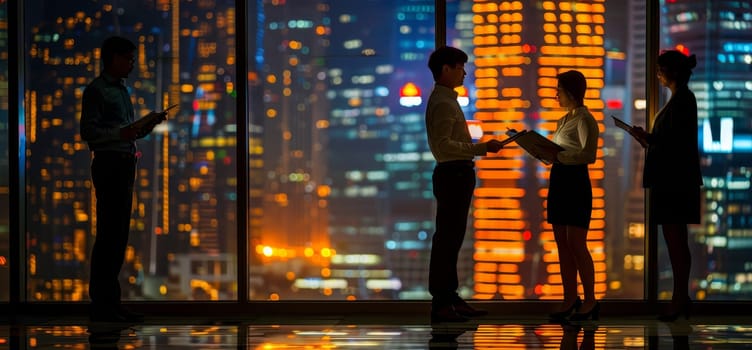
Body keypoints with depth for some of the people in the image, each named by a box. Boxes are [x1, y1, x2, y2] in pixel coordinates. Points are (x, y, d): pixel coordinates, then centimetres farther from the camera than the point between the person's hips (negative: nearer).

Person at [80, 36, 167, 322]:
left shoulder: (123, 90, 20)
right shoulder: (96, 90, -6)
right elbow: (88, 131, -14)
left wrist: (148, 124, 8)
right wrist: (120, 133, -27)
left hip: (125, 164, 9)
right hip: (108, 164, -9)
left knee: (119, 234, 9)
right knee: (109, 233, -11)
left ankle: (110, 302, 14)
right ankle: (101, 304, -10)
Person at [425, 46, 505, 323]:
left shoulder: (445, 100, 18)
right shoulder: (443, 103, -15)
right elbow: (444, 144, -24)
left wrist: (483, 147, 22)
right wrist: (482, 148, -24)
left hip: (456, 174, 11)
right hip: (453, 173, -11)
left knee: (452, 238, 14)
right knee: (447, 238, -9)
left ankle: (450, 298, 21)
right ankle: (441, 303, -9)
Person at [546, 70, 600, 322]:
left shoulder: (584, 120, -10)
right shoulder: (564, 120, 17)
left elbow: (588, 155, -19)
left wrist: (556, 154, -24)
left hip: (576, 183, -9)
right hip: (558, 181, 9)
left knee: (576, 245, -9)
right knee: (562, 245, 7)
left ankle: (590, 301, -4)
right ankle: (570, 299, 11)